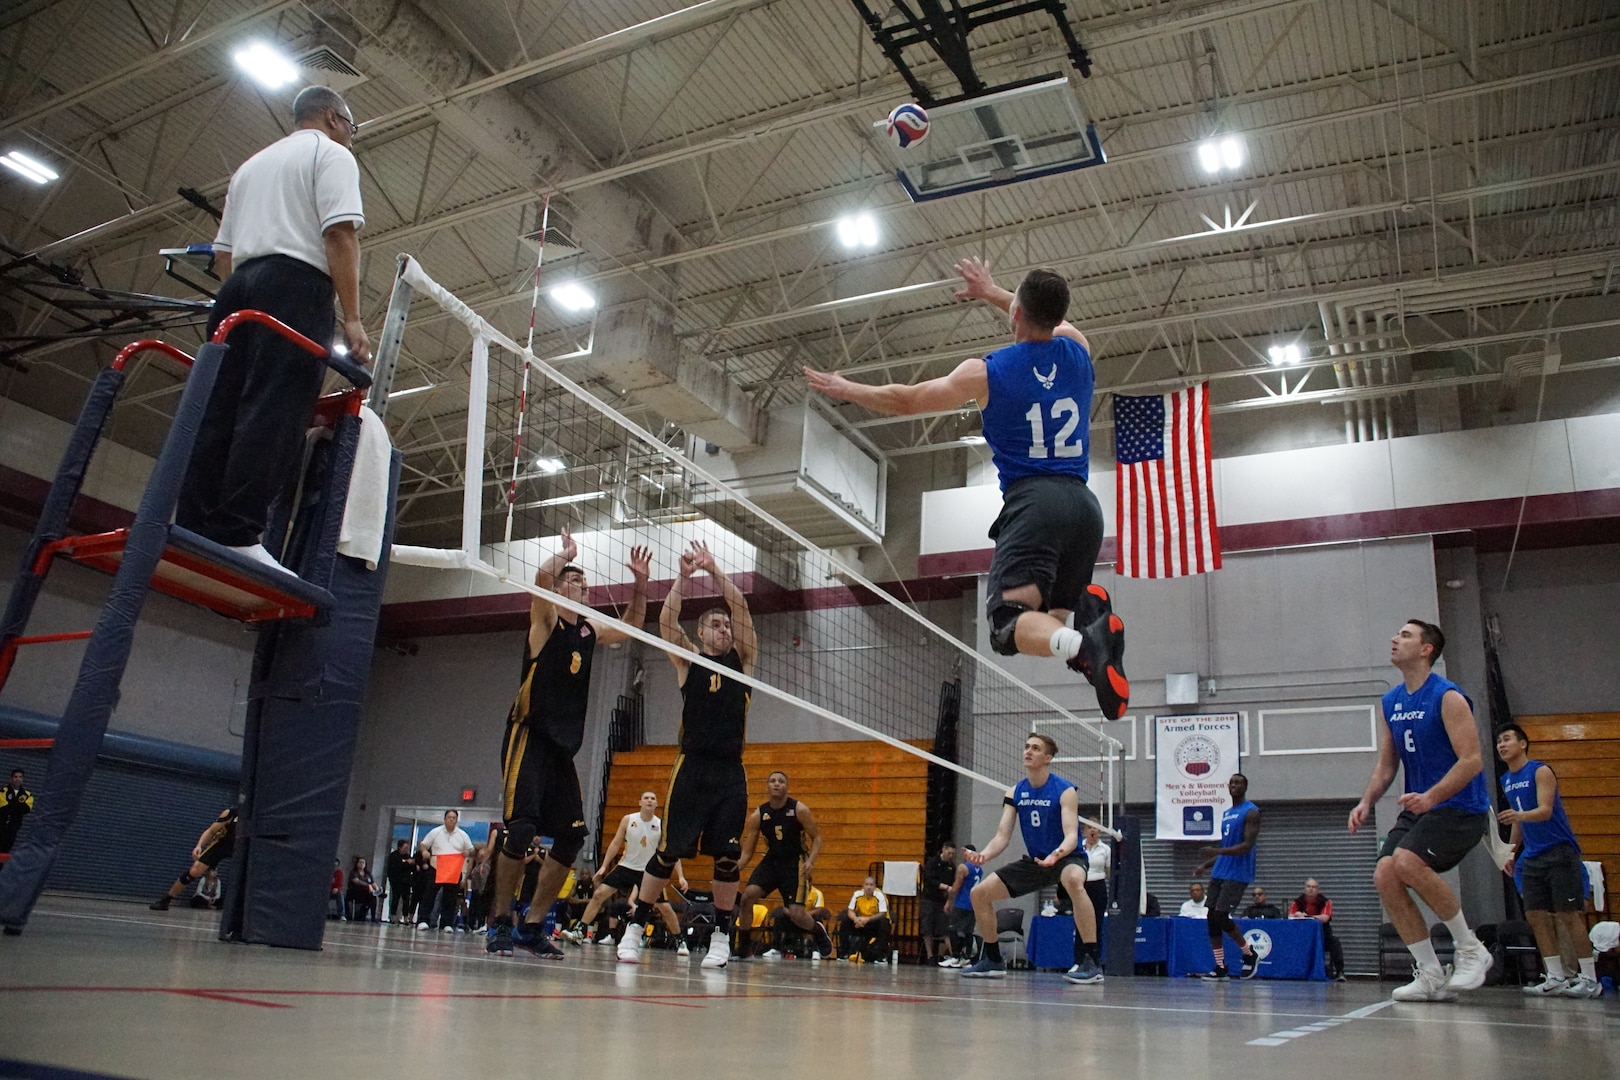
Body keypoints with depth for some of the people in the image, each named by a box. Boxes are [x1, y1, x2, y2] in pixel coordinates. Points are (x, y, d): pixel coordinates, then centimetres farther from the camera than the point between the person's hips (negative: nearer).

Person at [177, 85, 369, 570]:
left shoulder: (253, 163, 32)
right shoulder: (331, 155, 7)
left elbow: (222, 250, 25)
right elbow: (340, 235, -9)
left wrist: (237, 302, 26)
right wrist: (352, 319, -13)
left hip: (238, 285, 8)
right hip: (296, 284, -8)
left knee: (217, 414, 1)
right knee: (272, 414, -17)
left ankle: (190, 530, -7)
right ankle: (236, 534, -27)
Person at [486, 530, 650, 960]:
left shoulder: (590, 633, 17)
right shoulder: (546, 622, -1)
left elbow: (632, 626, 30)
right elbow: (542, 575, -21)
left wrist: (640, 584, 16)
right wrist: (566, 554, -3)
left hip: (564, 746, 7)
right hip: (529, 738, -7)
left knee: (572, 836, 1)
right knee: (521, 829, -17)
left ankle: (532, 925, 11)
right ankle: (501, 923, -1)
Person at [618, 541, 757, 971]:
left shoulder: (742, 660, 12)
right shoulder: (688, 661, 9)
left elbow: (742, 608, 2)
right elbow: (666, 620, -6)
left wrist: (714, 569, 0)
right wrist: (684, 575, -11)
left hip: (732, 772, 2)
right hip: (692, 768, -2)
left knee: (728, 856, 1)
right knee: (668, 852, -2)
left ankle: (721, 937, 11)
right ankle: (634, 928, 9)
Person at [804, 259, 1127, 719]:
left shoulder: (987, 372, -1)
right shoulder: (1077, 350, 11)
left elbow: (903, 400, 11)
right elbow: (1050, 321, 38)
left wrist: (844, 388, 27)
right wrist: (991, 293, 47)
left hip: (1032, 501, -5)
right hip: (1084, 504, 6)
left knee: (1011, 621, -15)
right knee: (1048, 621, 15)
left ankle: (1084, 643, -47)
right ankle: (1089, 608, -21)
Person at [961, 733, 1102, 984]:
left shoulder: (1065, 790, -15)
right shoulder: (1014, 793, 0)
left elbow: (1071, 835, -25)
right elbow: (1002, 836, -4)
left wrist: (1058, 853, -48)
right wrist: (984, 854, -25)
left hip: (1067, 858, -6)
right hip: (1033, 861, 6)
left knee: (1074, 880, -42)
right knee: (979, 893, -1)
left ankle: (1090, 963, -34)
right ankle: (992, 961, 17)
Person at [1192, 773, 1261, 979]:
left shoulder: (1251, 812, -8)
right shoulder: (1226, 814, 18)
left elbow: (1247, 846, -18)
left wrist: (1216, 851, -28)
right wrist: (1206, 865, 15)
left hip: (1237, 874, -8)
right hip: (1219, 873, 8)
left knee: (1221, 916, -14)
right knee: (1212, 917, 2)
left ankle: (1250, 954, 8)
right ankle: (1220, 967, 8)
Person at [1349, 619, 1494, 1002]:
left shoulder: (1448, 697, -12)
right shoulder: (1390, 703, 10)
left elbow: (1472, 760, -18)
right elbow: (1386, 764, 15)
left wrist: (1431, 797, -31)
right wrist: (1366, 803, -1)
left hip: (1459, 806, -8)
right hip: (1419, 808, 8)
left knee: (1408, 862, -28)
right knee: (1384, 875, -8)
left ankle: (1470, 949, -7)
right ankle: (1431, 976, 2)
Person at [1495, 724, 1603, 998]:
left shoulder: (1541, 771, -9)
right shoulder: (1506, 781, 12)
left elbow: (1545, 810, -22)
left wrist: (1519, 815, -41)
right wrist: (1511, 853, 19)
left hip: (1559, 852, -7)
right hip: (1532, 857, 7)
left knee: (1570, 915, -6)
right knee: (1535, 916, 2)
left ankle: (1589, 979, 1)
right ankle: (1556, 977, 7)